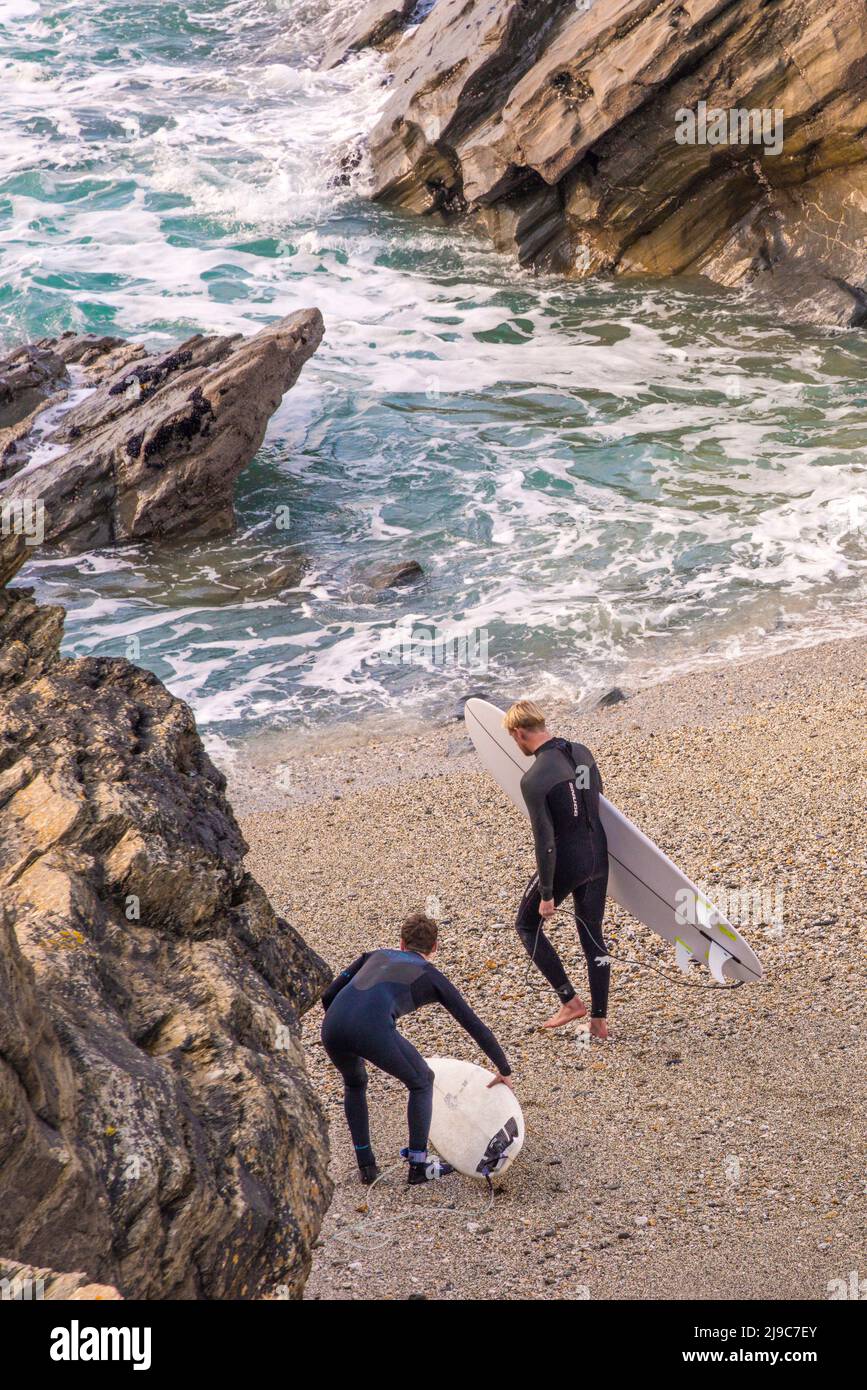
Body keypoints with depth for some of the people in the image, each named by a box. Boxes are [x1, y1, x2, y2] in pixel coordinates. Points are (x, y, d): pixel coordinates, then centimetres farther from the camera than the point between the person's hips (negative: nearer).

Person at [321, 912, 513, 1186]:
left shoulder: (375, 956, 33)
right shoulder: (432, 978, 24)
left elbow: (328, 995, 28)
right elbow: (475, 1027, 27)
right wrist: (504, 1071, 38)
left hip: (331, 1029, 4)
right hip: (375, 1031, -4)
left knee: (355, 1083, 35)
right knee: (422, 1081, 24)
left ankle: (366, 1166, 32)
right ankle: (418, 1165, 25)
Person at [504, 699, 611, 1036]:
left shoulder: (534, 779, -22)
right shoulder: (582, 753, 0)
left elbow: (545, 841, -22)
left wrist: (546, 894, -15)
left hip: (565, 863, -7)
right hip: (598, 856, 7)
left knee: (528, 925, 17)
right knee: (593, 935, 16)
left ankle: (570, 1001, 14)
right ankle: (599, 1019, 19)